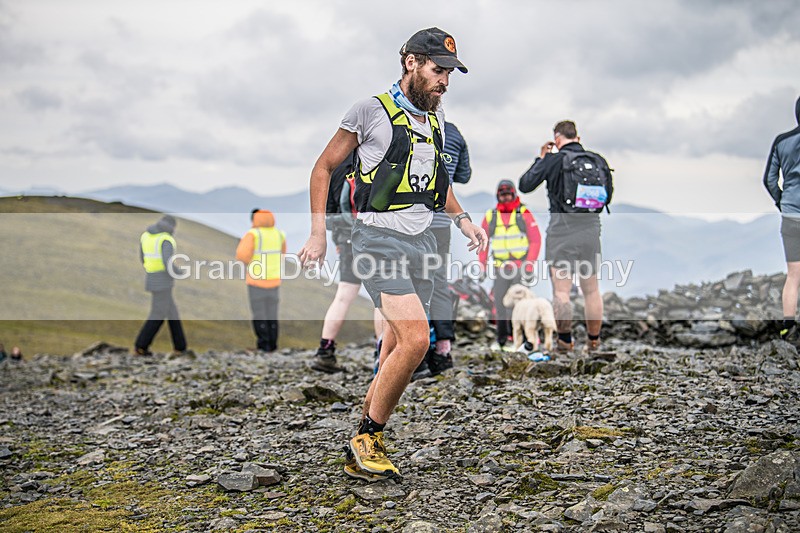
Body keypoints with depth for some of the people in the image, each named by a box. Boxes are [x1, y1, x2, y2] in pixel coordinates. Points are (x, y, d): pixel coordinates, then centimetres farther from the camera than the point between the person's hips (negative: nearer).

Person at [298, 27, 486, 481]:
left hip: (422, 240, 7)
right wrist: (318, 235, -3)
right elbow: (324, 168, 2)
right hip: (380, 238, -7)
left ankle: (362, 456, 15)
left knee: (397, 351, 5)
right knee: (415, 339, -21)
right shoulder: (372, 111, -5)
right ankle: (368, 437, -4)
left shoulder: (436, 117, 16)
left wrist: (461, 218, 15)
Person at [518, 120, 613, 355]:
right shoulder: (599, 160, 7)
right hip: (591, 230, 4)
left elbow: (524, 185, 1)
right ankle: (594, 342, 16)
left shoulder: (554, 160, -5)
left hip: (562, 231, -4)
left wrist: (540, 159, 11)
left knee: (561, 290, -1)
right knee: (591, 290, 11)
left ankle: (565, 341, -2)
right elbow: (608, 196, 15)